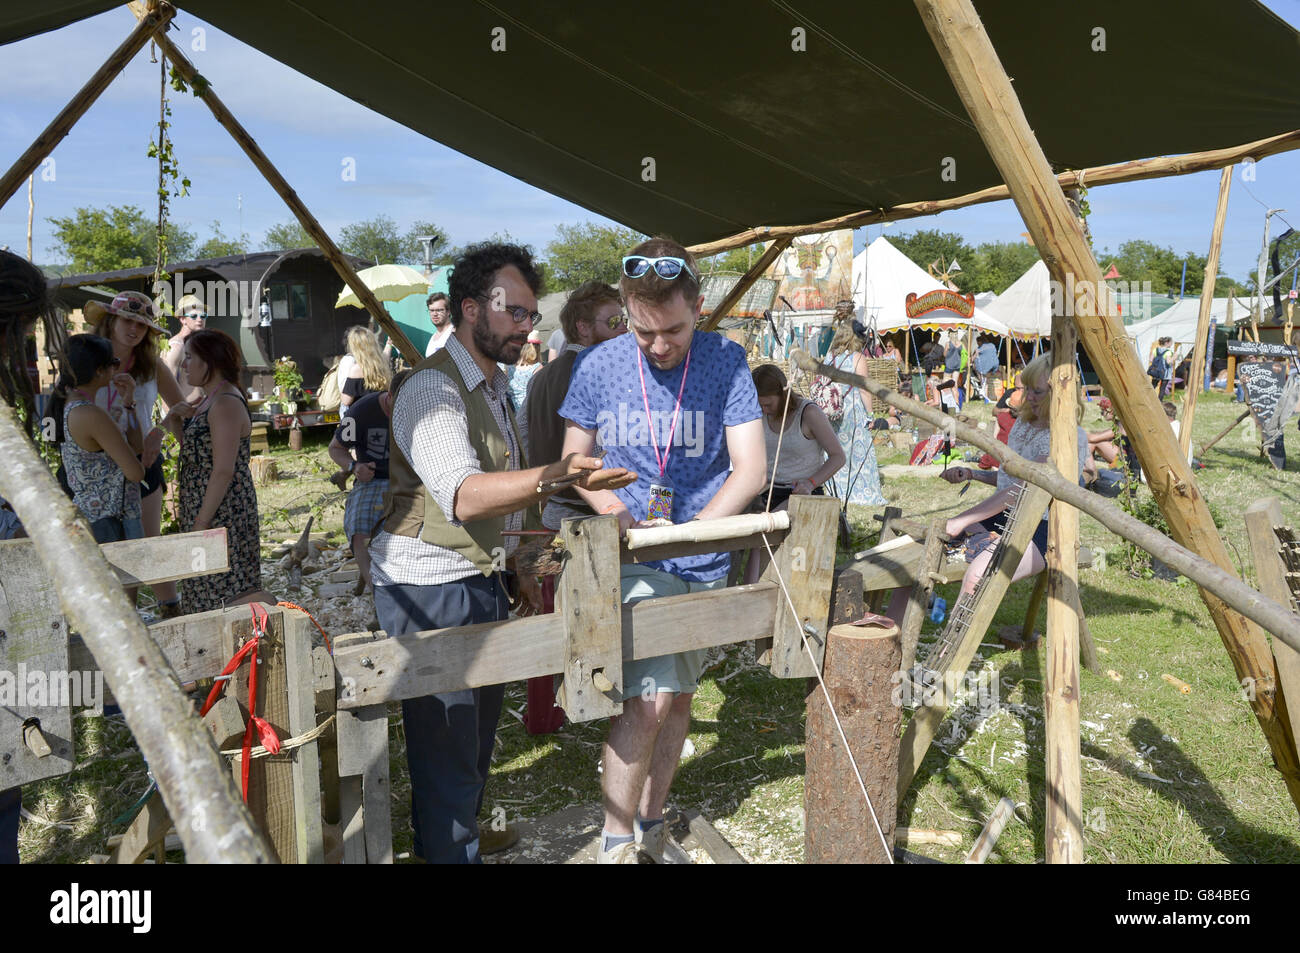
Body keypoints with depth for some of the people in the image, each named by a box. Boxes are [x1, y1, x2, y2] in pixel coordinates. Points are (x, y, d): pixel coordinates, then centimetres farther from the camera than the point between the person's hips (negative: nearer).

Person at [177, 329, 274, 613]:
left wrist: (201, 522, -22)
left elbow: (224, 470, -23)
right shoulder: (210, 400, 14)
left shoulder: (225, 404, -19)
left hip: (222, 512, -11)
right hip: (207, 508, 11)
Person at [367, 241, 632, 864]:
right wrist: (555, 477, -47)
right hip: (431, 589, -10)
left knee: (478, 726, 21)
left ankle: (462, 830, 41)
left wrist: (514, 568, 22)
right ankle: (449, 851, 13)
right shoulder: (432, 388, -18)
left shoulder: (495, 385, 15)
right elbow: (463, 494, -34)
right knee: (445, 740, -3)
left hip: (481, 581, 10)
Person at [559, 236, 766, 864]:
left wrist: (693, 530, -25)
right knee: (649, 697, -14)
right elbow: (574, 458, 3)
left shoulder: (726, 362, -8)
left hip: (704, 561, 3)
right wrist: (607, 502, -17)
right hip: (631, 555, -2)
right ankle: (615, 839, 6)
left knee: (679, 696, 15)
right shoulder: (598, 366, -8)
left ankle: (652, 823, 35)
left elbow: (750, 468, -11)